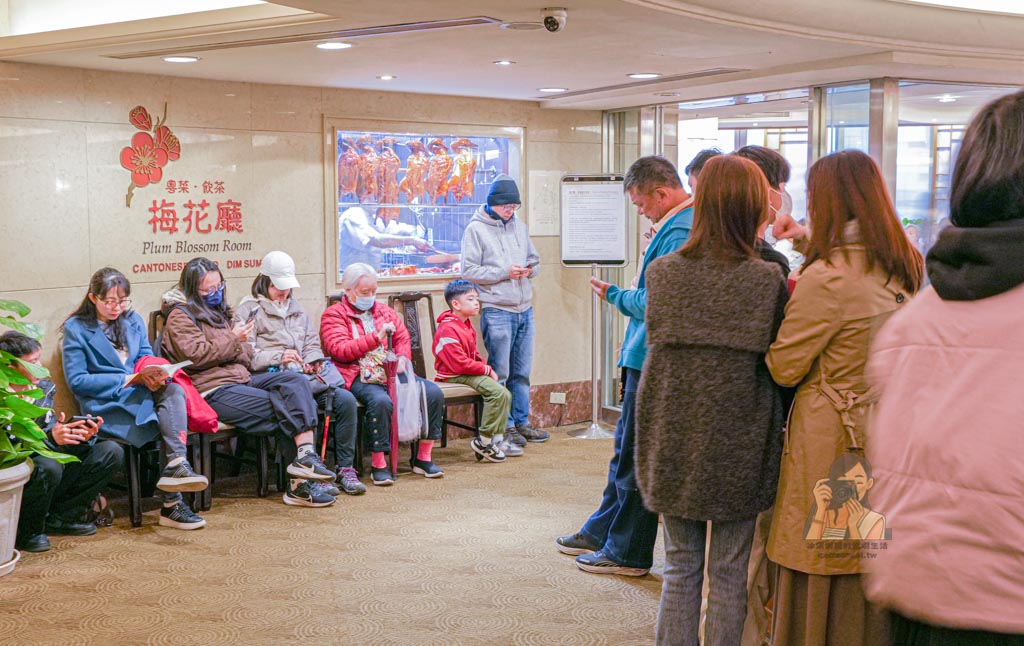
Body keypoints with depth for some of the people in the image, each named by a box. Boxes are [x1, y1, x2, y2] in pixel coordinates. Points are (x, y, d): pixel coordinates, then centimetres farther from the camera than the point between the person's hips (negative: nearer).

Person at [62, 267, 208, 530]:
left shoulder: (133, 320, 18)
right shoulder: (76, 329, 2)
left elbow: (147, 359, 17)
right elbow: (76, 381, -6)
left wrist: (153, 374, -11)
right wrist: (130, 379, -13)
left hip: (141, 392, 5)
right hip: (105, 405, -4)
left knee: (173, 391, -31)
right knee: (169, 415, -29)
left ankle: (175, 468, -43)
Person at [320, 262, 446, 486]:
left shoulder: (384, 311, 23)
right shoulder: (333, 315, 3)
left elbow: (403, 338, 21)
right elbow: (340, 350, -11)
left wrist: (402, 359, -1)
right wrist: (376, 337, -16)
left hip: (391, 373, 6)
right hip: (358, 377, -6)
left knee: (433, 393, -14)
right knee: (381, 400, -37)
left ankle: (423, 458, -6)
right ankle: (378, 465, -24)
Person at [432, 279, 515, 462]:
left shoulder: (466, 325, 15)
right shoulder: (448, 330, -18)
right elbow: (460, 364, -22)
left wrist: (488, 369, 4)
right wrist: (486, 370, -14)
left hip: (469, 373, 10)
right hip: (455, 377, -10)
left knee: (505, 394, 2)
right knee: (497, 391, -23)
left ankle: (498, 440, 7)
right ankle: (484, 441, -17)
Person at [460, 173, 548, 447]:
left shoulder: (519, 226, 14)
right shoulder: (476, 229, -4)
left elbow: (534, 259, 22)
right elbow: (469, 271, -9)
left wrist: (530, 269, -2)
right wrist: (505, 273, -15)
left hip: (524, 310, 6)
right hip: (496, 311, -6)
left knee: (522, 372, 11)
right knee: (499, 373, -1)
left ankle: (521, 422, 20)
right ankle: (505, 426, 7)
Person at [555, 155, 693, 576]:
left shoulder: (678, 234, -21)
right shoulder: (684, 225, 12)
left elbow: (657, 304, -24)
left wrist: (615, 296, -8)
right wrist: (633, 341, 18)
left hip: (654, 364, -10)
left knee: (635, 459, 2)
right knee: (627, 450, 19)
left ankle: (628, 553, 14)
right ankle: (601, 533, 32)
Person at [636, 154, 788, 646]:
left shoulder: (662, 272, -5)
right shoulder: (768, 280, -10)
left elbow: (655, 342, 6)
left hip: (674, 444, 2)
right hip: (738, 448, -2)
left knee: (680, 571, 13)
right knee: (730, 575, 9)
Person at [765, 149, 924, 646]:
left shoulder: (827, 278, -19)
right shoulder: (905, 268, 5)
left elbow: (783, 368, -13)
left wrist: (786, 302, 0)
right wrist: (811, 238, 30)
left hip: (832, 441, -8)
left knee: (818, 577, 3)